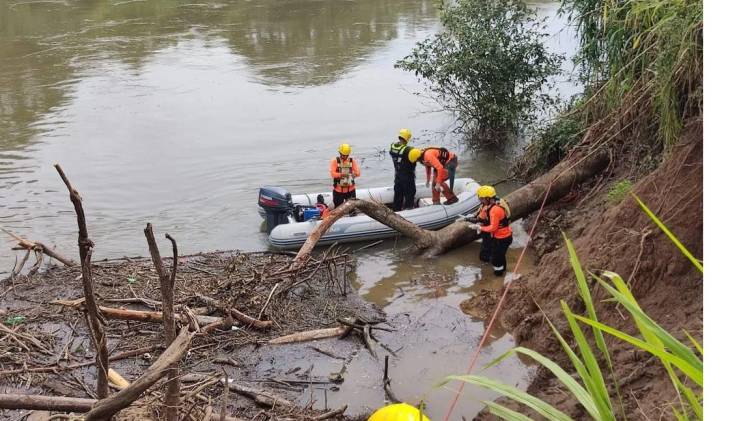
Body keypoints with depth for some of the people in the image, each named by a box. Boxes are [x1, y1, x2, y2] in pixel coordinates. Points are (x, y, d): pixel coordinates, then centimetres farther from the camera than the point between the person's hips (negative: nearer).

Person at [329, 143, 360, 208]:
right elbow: (332, 173, -13)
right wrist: (341, 174, -32)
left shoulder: (352, 161, 4)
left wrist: (354, 174, -30)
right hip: (338, 190, -2)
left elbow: (358, 172, -5)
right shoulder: (335, 161, -2)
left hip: (350, 189, 2)